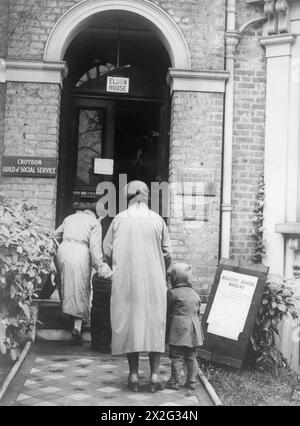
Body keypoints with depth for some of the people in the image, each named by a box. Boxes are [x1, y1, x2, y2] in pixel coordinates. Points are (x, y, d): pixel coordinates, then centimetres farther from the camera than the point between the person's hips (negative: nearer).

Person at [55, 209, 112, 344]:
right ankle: (77, 325, -7)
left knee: (66, 284, 20)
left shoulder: (69, 218, 24)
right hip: (81, 252, -3)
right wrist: (99, 265, -2)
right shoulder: (95, 223, 10)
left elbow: (56, 235, 24)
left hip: (63, 249, 3)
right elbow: (95, 246, -2)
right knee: (80, 288, 1)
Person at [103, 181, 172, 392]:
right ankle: (155, 372, 5)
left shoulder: (119, 219, -1)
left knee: (128, 321, 7)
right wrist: (162, 272, 18)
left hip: (125, 280, 0)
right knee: (154, 323, 7)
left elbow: (107, 250, 2)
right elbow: (167, 254, 1)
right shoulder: (157, 220, -1)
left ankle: (134, 373, 9)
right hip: (153, 280, 0)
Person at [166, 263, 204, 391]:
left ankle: (174, 381, 3)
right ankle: (191, 381, 14)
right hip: (193, 330, 6)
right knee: (191, 356, 11)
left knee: (177, 356, -1)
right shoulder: (195, 294, 12)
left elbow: (167, 313, -4)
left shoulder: (172, 293, -8)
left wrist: (166, 332, 5)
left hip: (179, 329, -6)